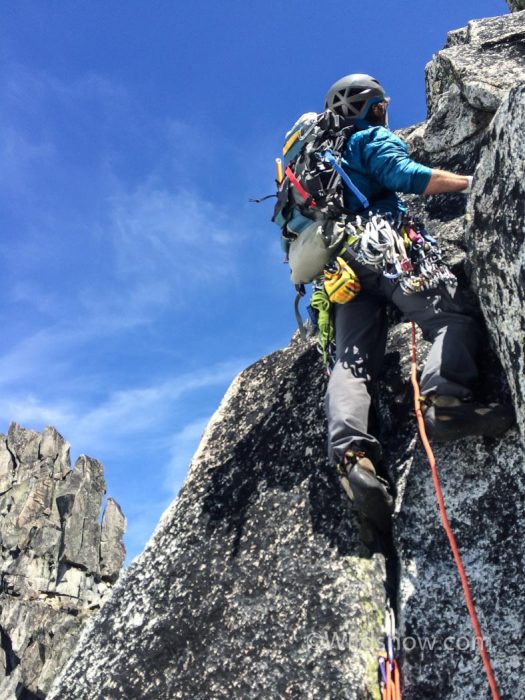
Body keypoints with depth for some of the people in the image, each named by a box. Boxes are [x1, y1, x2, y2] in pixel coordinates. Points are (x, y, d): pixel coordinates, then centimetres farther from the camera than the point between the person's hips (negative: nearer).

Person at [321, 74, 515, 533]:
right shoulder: (373, 138, 14)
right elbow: (407, 176, -5)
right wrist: (469, 182, -2)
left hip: (341, 262, 6)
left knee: (352, 361, -12)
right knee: (453, 315, -17)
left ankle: (351, 452, -35)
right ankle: (445, 400, -45)